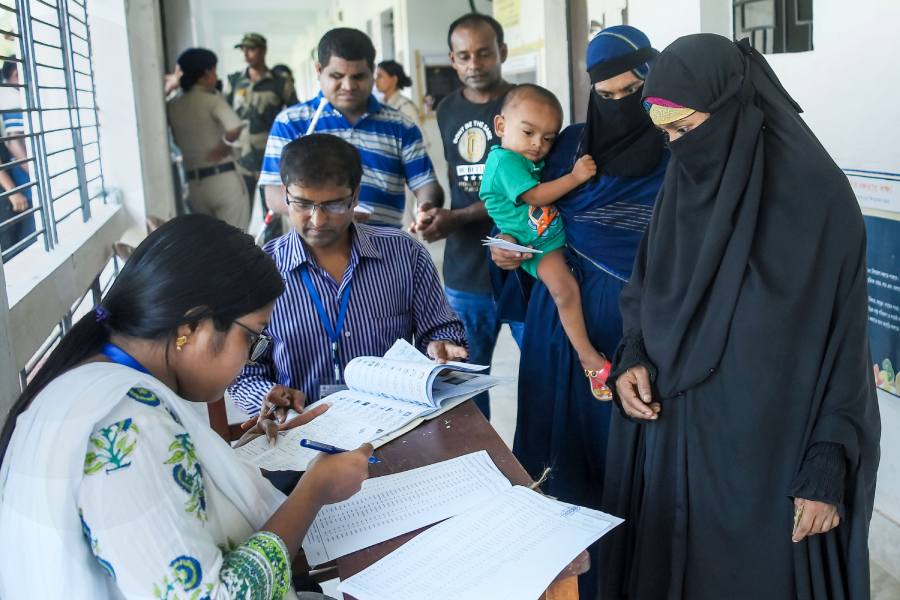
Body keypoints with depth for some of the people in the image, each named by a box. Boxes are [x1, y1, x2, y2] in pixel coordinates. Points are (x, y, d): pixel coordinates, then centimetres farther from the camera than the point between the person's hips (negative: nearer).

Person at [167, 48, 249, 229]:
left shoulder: (172, 106, 7)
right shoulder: (212, 99, -9)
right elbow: (235, 127, -25)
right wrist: (224, 146, -9)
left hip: (194, 184, 6)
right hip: (224, 179, -6)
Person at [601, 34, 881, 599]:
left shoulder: (815, 190, -14)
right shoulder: (684, 179, 3)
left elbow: (843, 338, -12)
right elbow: (646, 287, 12)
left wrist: (828, 468, -12)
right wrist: (633, 357, -7)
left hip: (771, 445, -5)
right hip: (676, 429, 5)